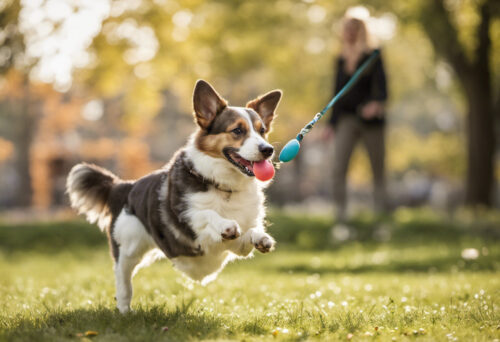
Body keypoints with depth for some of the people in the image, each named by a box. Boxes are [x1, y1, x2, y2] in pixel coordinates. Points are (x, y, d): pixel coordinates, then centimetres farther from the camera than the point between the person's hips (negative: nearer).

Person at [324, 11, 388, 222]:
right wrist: (332, 123, 15)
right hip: (347, 118, 4)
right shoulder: (342, 60, 13)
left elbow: (381, 84, -16)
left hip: (370, 119, -4)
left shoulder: (372, 57, -2)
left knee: (378, 170, 3)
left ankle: (381, 212, 11)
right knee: (338, 167, -13)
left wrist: (377, 103, -37)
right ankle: (340, 214, -14)